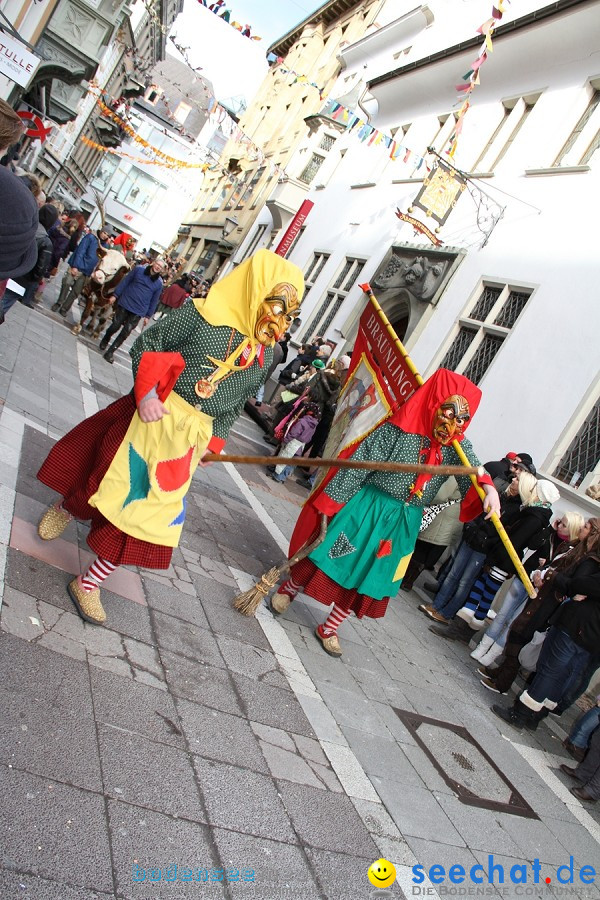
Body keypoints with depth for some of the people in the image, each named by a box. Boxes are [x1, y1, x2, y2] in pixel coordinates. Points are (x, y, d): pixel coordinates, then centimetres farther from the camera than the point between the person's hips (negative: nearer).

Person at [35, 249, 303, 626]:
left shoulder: (265, 354, 3)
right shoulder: (204, 314, -12)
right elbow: (147, 343, -6)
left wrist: (212, 440, 4)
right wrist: (146, 394, -18)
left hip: (189, 438, 4)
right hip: (154, 417, -4)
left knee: (151, 508, 3)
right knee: (111, 480, 8)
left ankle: (88, 584, 19)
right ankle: (65, 508, 46)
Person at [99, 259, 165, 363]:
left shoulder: (159, 283, -2)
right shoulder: (139, 270, -4)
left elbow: (154, 301, 4)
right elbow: (125, 282, 1)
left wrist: (148, 315, 4)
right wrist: (115, 295, -1)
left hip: (138, 311, 1)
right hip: (125, 304, 0)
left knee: (125, 332, -1)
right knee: (115, 326, 6)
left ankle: (110, 351, 11)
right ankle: (104, 341, 36)